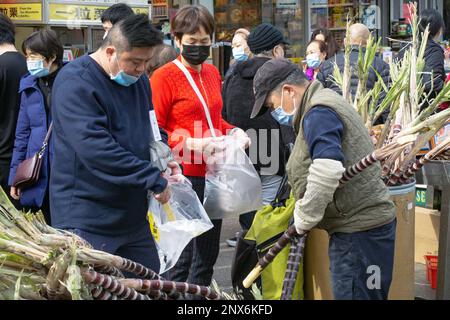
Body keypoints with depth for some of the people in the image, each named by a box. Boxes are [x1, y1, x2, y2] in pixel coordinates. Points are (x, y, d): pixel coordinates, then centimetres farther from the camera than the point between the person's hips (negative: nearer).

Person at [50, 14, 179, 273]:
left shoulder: (138, 79, 9)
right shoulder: (75, 83, -18)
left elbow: (152, 130, 24)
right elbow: (96, 148, -29)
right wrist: (154, 179, -24)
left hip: (133, 217, 8)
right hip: (87, 220, -8)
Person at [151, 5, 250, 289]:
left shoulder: (213, 73, 11)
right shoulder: (164, 77, -10)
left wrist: (234, 132, 6)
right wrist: (193, 144, -22)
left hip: (213, 175, 7)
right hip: (183, 177, -7)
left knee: (208, 255, 16)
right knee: (182, 257, -2)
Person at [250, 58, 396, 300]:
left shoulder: (319, 113, -14)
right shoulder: (327, 101, 19)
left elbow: (327, 170, -29)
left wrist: (305, 218, -16)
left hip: (359, 231, -10)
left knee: (352, 293, -6)